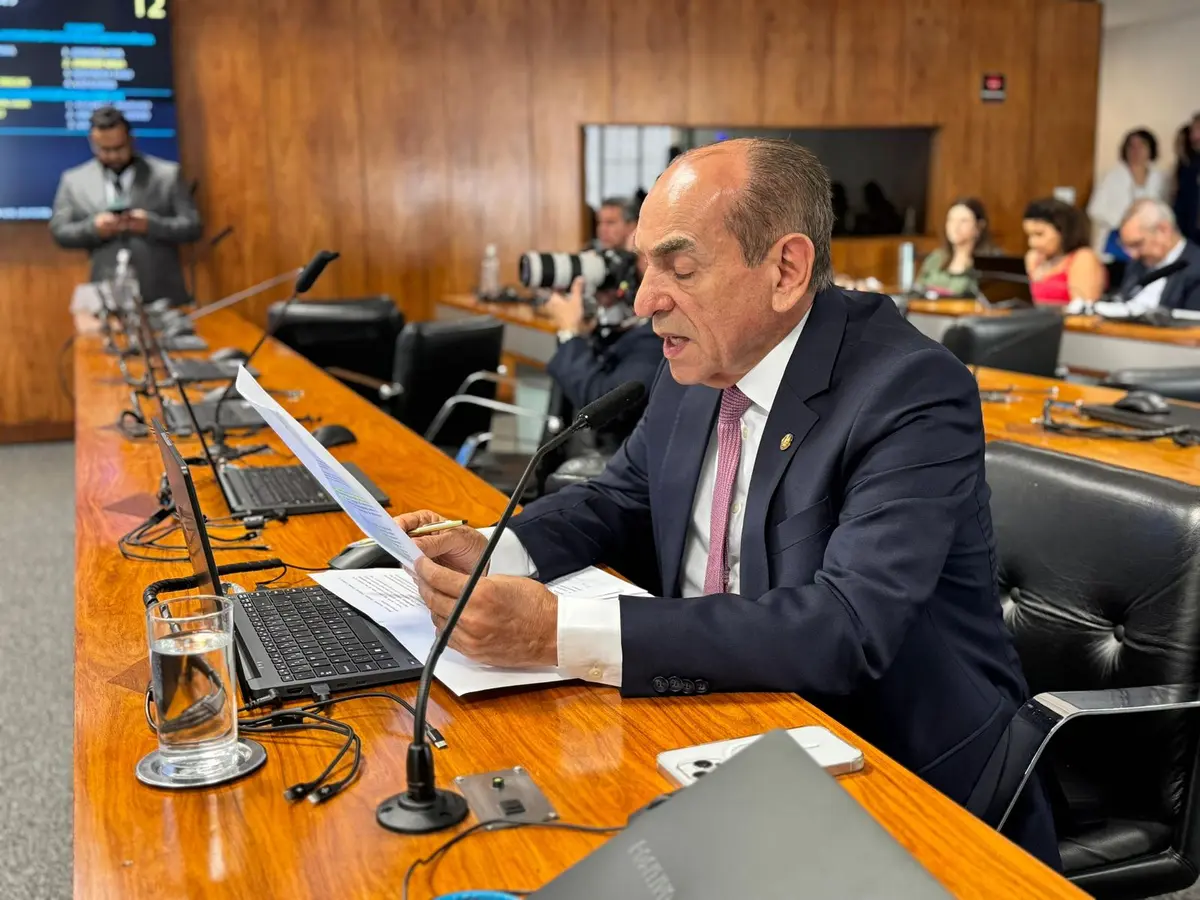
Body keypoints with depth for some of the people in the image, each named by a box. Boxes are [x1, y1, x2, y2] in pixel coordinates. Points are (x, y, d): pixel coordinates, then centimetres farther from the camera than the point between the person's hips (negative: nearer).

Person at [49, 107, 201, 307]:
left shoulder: (167, 174, 4)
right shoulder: (73, 180, 10)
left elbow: (192, 226, 1)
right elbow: (59, 231, 8)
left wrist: (151, 224, -16)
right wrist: (93, 228, -12)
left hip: (163, 297, -1)